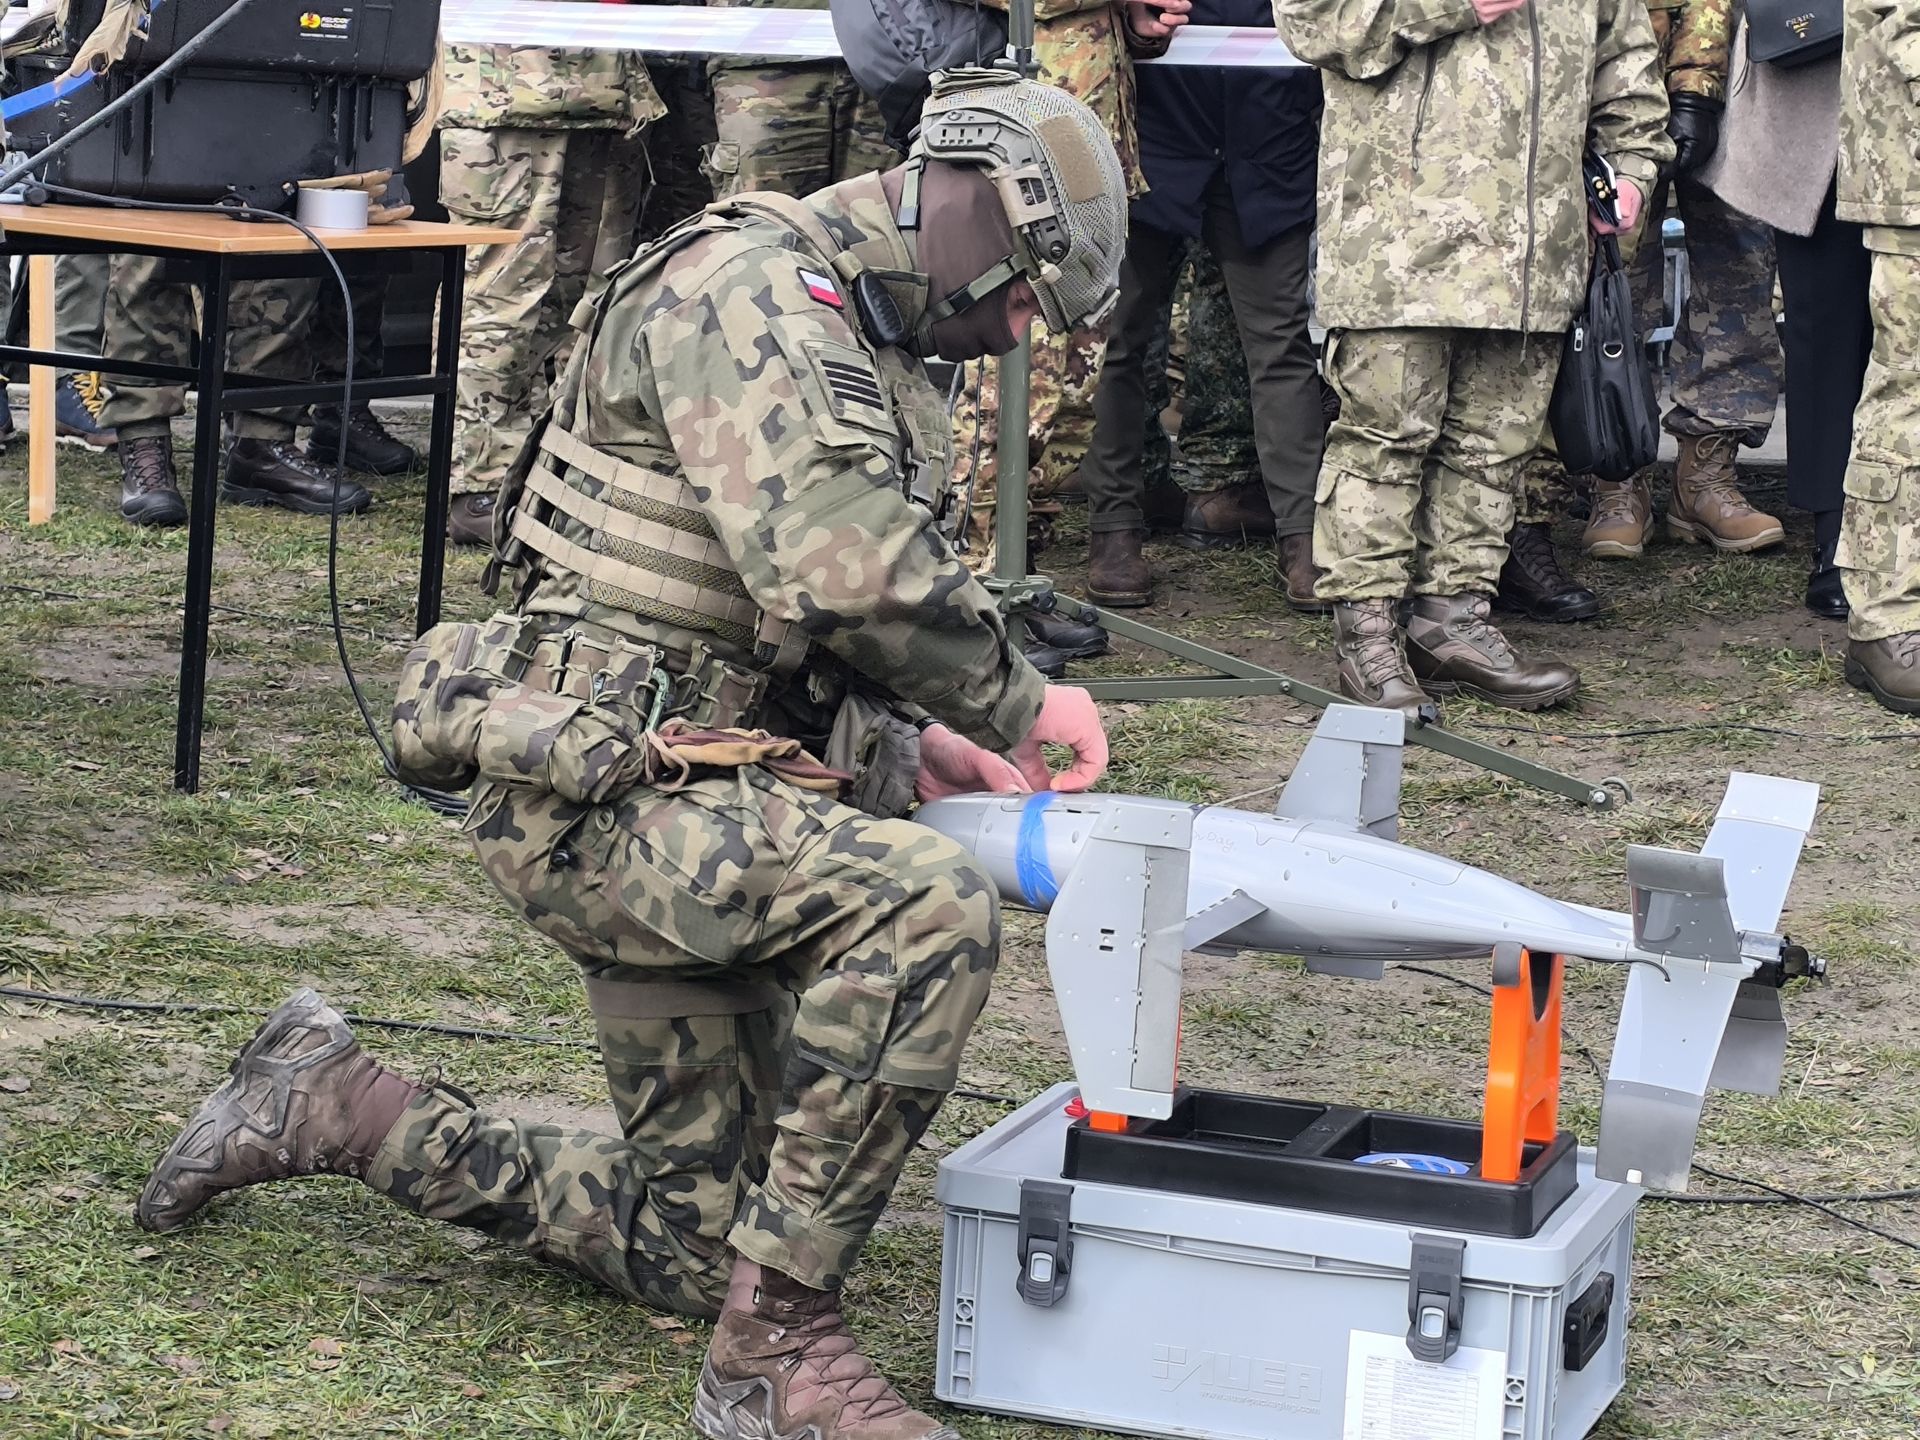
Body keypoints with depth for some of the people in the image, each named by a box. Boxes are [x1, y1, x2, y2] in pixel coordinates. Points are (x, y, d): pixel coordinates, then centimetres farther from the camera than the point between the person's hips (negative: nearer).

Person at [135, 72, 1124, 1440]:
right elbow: (843, 570, -28)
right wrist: (1014, 702, -14)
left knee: (696, 1242, 12)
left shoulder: (877, 365, 18)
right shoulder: (745, 290, -15)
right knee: (930, 905, -32)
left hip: (696, 796, 10)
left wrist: (902, 744, 7)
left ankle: (339, 1108, 28)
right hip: (598, 794, -10)